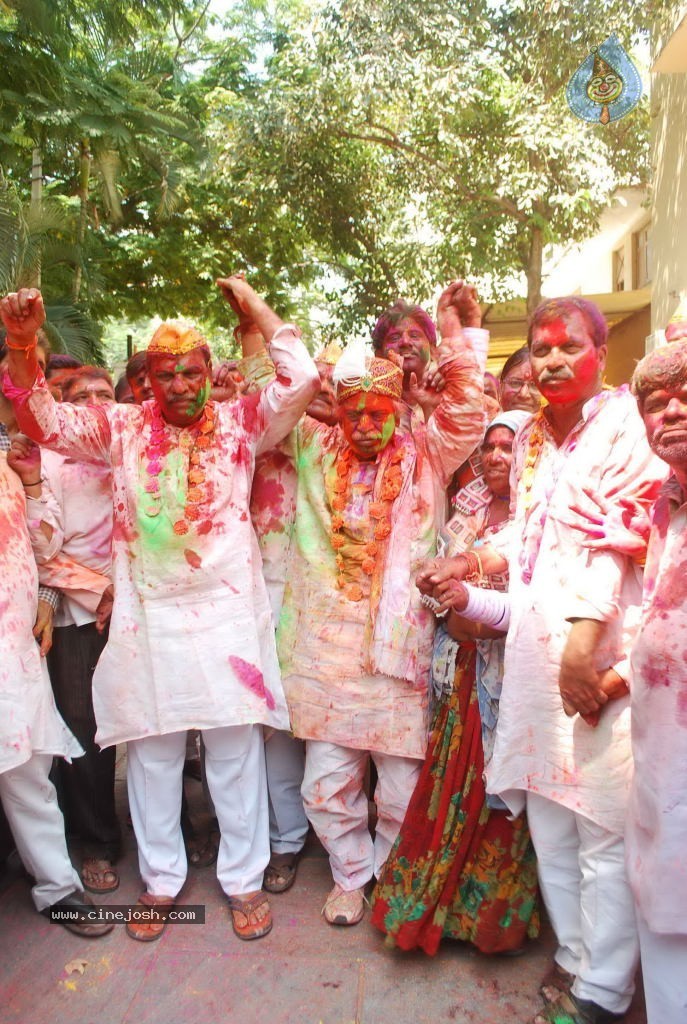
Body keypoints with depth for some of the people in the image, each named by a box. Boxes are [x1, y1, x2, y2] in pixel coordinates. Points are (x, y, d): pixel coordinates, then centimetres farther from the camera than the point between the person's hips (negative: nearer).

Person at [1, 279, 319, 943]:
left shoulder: (239, 423, 1)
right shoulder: (123, 427, 6)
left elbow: (300, 378, -8)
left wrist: (252, 302, -5)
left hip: (227, 614, -2)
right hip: (147, 618, 2)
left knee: (235, 751, 9)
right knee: (151, 752, 14)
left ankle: (244, 879, 29)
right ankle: (161, 880, 35)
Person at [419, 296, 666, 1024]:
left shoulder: (623, 421, -6)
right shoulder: (531, 435, 15)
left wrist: (582, 643, -24)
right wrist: (472, 561, 7)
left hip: (601, 643, -6)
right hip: (535, 641, 7)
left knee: (603, 825, 2)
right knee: (547, 816, 15)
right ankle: (574, 956, 34)